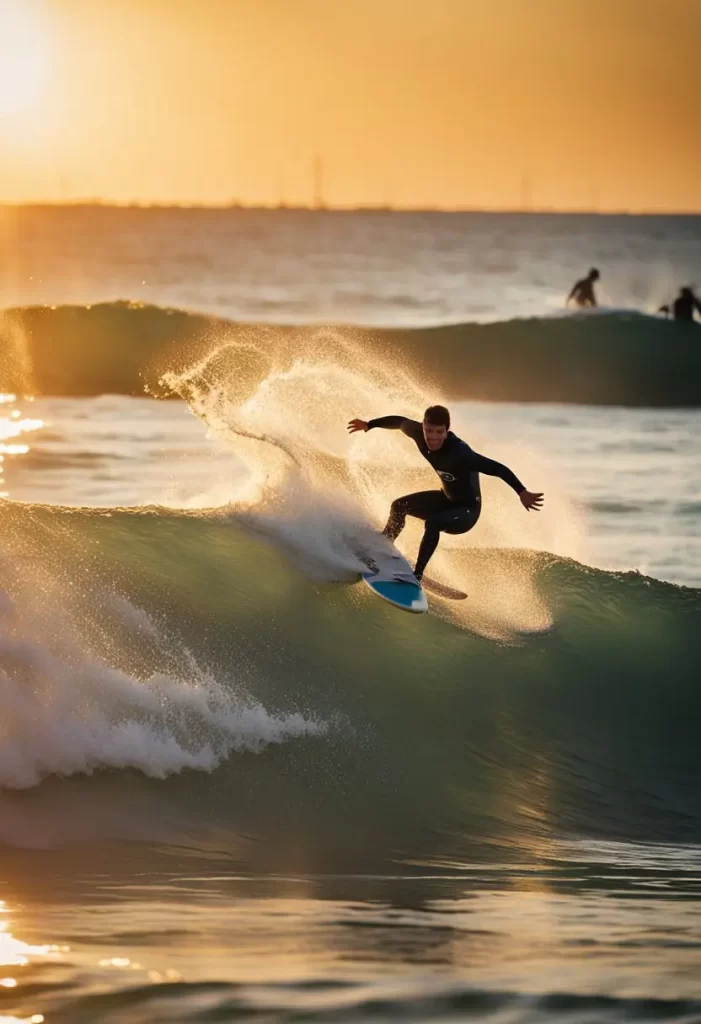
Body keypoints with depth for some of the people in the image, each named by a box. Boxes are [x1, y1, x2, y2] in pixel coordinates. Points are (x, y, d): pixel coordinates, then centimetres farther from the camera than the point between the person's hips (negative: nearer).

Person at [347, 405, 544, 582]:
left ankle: (417, 575, -29)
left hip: (467, 509, -8)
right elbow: (400, 422, 6)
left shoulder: (459, 453, -37)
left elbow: (498, 469, -40)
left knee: (433, 523, -32)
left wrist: (522, 493, -52)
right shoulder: (419, 433, -17)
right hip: (446, 499, 8)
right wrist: (368, 425, 21)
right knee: (400, 506, 6)